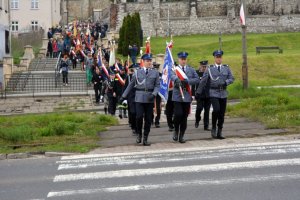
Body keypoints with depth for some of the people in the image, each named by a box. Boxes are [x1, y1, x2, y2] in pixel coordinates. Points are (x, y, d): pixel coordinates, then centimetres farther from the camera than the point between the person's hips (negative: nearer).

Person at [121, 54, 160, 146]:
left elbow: (157, 85, 4)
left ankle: (145, 139, 12)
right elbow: (131, 85, 10)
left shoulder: (155, 73, 7)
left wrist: (154, 94, -14)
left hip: (150, 99, 1)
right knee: (139, 117, -12)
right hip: (139, 98, -1)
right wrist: (124, 96, 9)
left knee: (148, 119, 3)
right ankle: (139, 134, 12)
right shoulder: (137, 72, 6)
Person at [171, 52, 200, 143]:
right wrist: (177, 80, -44)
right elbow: (173, 76, -20)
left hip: (187, 96, 3)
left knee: (184, 117, 5)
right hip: (177, 96, -3)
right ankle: (176, 131, 11)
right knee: (178, 114, -14)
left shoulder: (191, 70, 13)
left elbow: (197, 80, 1)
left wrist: (187, 81, -15)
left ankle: (181, 136, 14)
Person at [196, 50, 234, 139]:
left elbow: (232, 79, 3)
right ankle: (213, 127, -2)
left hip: (223, 93, 3)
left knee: (222, 113, 4)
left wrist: (225, 83, -16)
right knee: (216, 109, -22)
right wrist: (198, 92, 1)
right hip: (213, 93, -3)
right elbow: (203, 81, 2)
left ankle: (219, 133, 12)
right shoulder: (210, 69, 1)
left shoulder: (226, 68, 8)